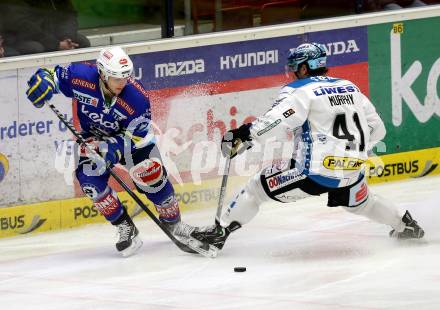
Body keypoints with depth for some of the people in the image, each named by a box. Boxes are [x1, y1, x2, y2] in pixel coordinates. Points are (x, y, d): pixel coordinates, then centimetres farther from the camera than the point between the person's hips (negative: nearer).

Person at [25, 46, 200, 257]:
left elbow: (134, 137, -25)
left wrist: (110, 147, -41)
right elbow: (54, 75, -11)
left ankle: (173, 223, 6)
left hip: (131, 137, -2)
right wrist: (43, 81, -34)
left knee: (151, 173, -18)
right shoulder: (81, 76, -29)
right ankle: (126, 229, -5)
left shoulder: (137, 98, -32)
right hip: (94, 138, 2)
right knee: (90, 180, -19)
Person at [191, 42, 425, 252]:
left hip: (315, 171, -6)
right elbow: (377, 129, 19)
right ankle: (405, 225, 47)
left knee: (258, 187, 7)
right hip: (352, 172, 6)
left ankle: (219, 232, 3)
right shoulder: (349, 88, 15)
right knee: (361, 202, 38)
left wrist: (244, 134, -22)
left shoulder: (301, 90, -4)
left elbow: (278, 120, -22)